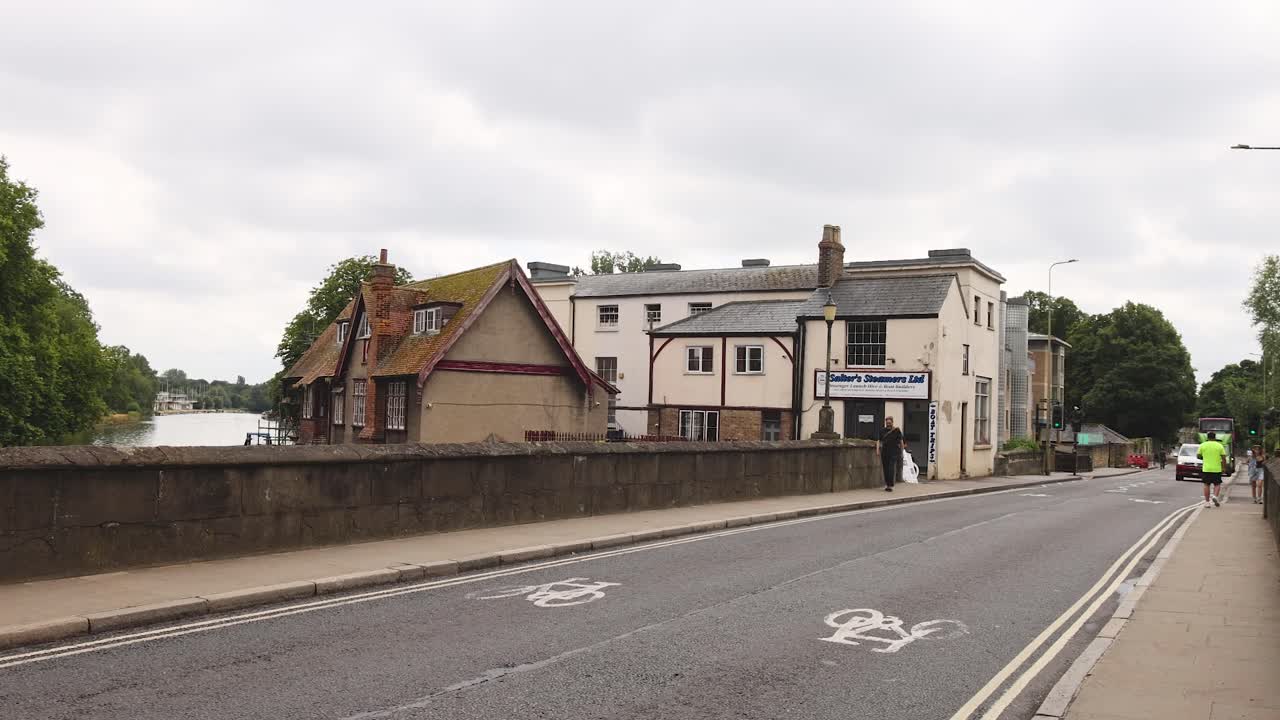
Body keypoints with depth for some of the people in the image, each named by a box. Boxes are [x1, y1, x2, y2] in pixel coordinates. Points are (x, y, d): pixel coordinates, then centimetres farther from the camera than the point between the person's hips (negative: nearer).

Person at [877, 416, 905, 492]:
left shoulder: (897, 431, 1)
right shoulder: (883, 431, 10)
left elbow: (901, 442, 4)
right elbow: (879, 441, 10)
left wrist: (901, 452, 1)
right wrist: (877, 450, -3)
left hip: (894, 452, -4)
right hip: (884, 452, 4)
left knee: (891, 468, -12)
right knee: (885, 468, 6)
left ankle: (890, 485, -15)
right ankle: (887, 484, 16)